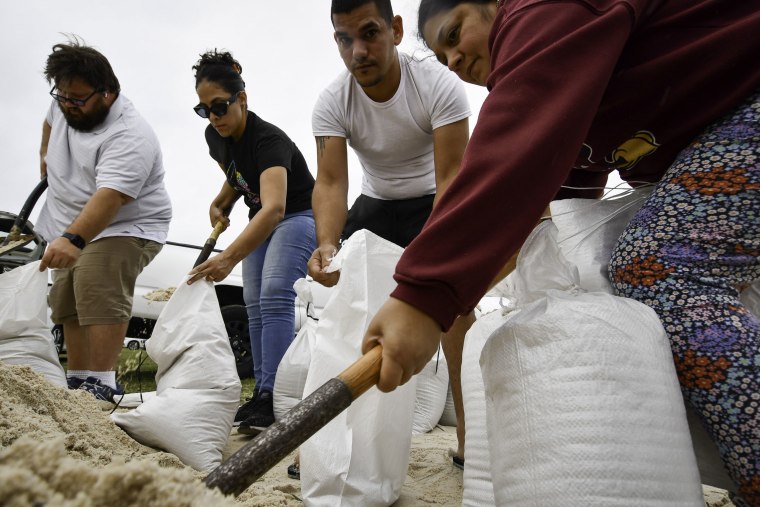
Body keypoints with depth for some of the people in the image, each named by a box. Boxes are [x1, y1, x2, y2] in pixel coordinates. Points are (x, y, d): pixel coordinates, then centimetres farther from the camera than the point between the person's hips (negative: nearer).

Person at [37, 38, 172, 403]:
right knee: (68, 304, 9)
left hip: (125, 226, -9)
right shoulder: (65, 104, 0)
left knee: (101, 297, -26)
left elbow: (110, 197, -41)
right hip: (73, 230, 9)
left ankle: (101, 385, -25)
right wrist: (46, 154, 34)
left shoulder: (129, 136, -28)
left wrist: (72, 239, -50)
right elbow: (51, 122, 27)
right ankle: (77, 381, 17)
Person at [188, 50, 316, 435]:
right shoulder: (214, 137, -8)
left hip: (299, 216, -8)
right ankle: (263, 394, 9)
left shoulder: (269, 140, -32)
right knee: (255, 303, 2)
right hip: (260, 220, 8)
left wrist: (229, 256, -59)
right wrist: (221, 202, -3)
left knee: (274, 295, -23)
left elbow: (274, 208, -48)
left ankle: (273, 397, -21)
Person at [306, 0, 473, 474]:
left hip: (436, 203, -3)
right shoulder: (332, 103, -18)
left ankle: (469, 440, -15)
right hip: (375, 204, 3)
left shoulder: (439, 85, -26)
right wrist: (328, 243, -47)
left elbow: (450, 177, -31)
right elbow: (331, 181, -27)